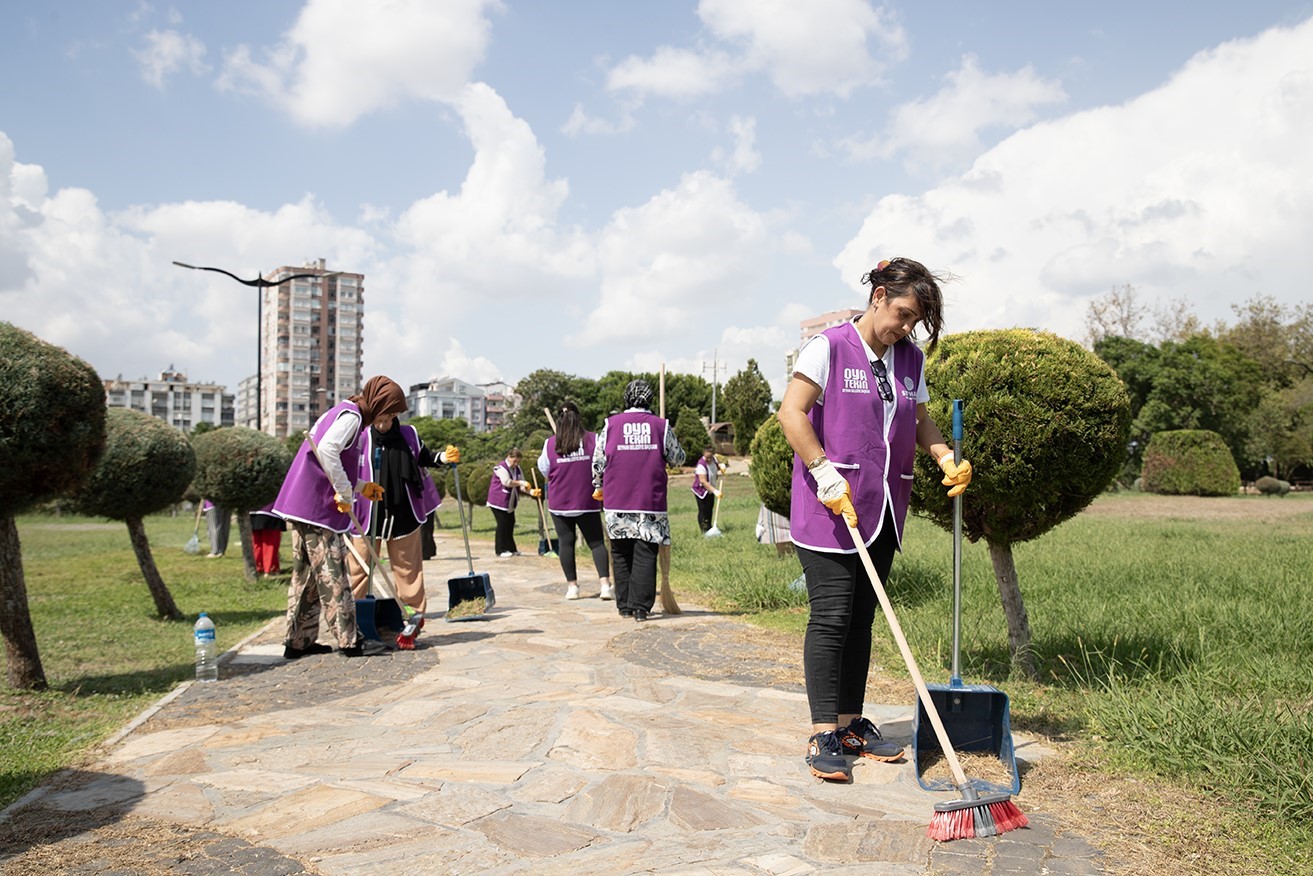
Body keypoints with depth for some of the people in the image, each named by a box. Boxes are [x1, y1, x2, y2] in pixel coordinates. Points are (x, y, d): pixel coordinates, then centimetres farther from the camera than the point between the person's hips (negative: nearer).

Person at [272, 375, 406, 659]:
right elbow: (326, 449, -27)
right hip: (317, 507, -10)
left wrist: (361, 487, 20)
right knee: (331, 574, -5)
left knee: (306, 575, 13)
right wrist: (346, 492, -20)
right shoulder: (351, 415, -10)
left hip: (301, 505, 10)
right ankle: (350, 640, 0)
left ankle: (298, 641, 18)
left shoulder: (340, 412, 21)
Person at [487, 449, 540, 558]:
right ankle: (501, 550, 0)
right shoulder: (500, 467, -13)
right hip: (498, 501, -7)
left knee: (510, 524, 8)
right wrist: (520, 482, -25)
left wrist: (531, 491, -13)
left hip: (510, 503, 7)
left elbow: (521, 487, 5)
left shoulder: (518, 470, 9)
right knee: (502, 524, -7)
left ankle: (511, 549, 16)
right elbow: (507, 482, -26)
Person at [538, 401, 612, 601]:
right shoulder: (593, 440, -7)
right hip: (587, 502, 0)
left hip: (559, 503, 1)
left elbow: (544, 470, 6)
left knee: (566, 543, 9)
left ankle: (572, 586, 10)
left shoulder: (550, 443, -5)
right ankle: (605, 584, -8)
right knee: (596, 542, 5)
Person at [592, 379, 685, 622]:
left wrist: (599, 488, 22)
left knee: (621, 555, 10)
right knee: (645, 555, 0)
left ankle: (624, 605, 14)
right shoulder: (661, 426, -1)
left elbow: (598, 461, 7)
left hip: (617, 502, 2)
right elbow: (678, 458, 9)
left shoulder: (610, 424, 2)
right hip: (650, 501, -1)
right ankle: (640, 607, -4)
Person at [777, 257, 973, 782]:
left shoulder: (911, 359, 13)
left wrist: (946, 458, -3)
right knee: (831, 616, -7)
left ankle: (851, 724, 20)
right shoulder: (830, 347, -6)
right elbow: (791, 413, -12)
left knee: (861, 618, 11)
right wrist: (826, 473, -19)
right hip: (828, 507, -6)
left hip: (882, 511, 6)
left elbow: (920, 422, 17)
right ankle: (822, 735, -2)